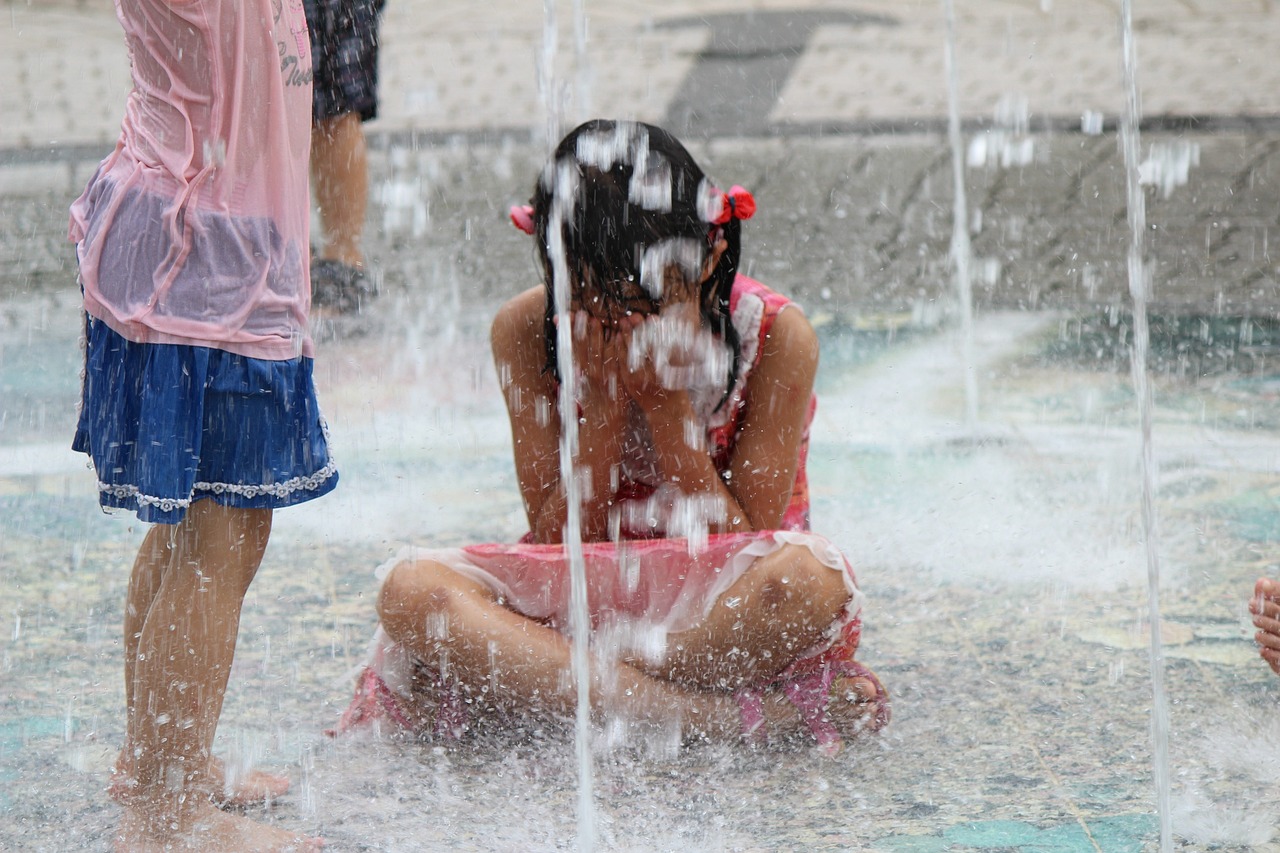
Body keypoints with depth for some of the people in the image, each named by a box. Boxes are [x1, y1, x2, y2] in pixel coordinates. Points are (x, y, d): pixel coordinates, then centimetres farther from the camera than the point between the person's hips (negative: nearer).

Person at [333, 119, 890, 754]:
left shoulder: (775, 336, -12)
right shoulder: (526, 331, -7)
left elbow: (739, 545, -13)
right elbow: (558, 540, -8)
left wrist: (667, 400, -20)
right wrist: (604, 404, -20)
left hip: (723, 613, -2)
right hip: (582, 599, 2)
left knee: (808, 579, -38)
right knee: (410, 589, -28)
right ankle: (728, 717, -36)